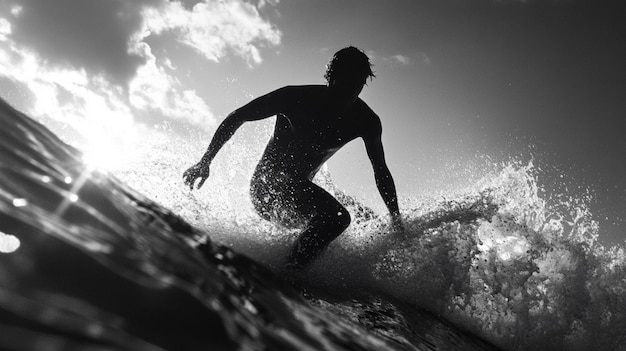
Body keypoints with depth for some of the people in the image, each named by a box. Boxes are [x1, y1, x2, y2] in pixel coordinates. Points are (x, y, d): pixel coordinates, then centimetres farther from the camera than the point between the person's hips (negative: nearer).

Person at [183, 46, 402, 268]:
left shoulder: (366, 121, -9)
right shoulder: (297, 97, -19)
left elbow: (381, 171, 1)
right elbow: (237, 117, -11)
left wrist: (396, 219, -3)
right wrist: (205, 161, -16)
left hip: (300, 189, 6)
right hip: (267, 185, -6)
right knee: (337, 216, -24)